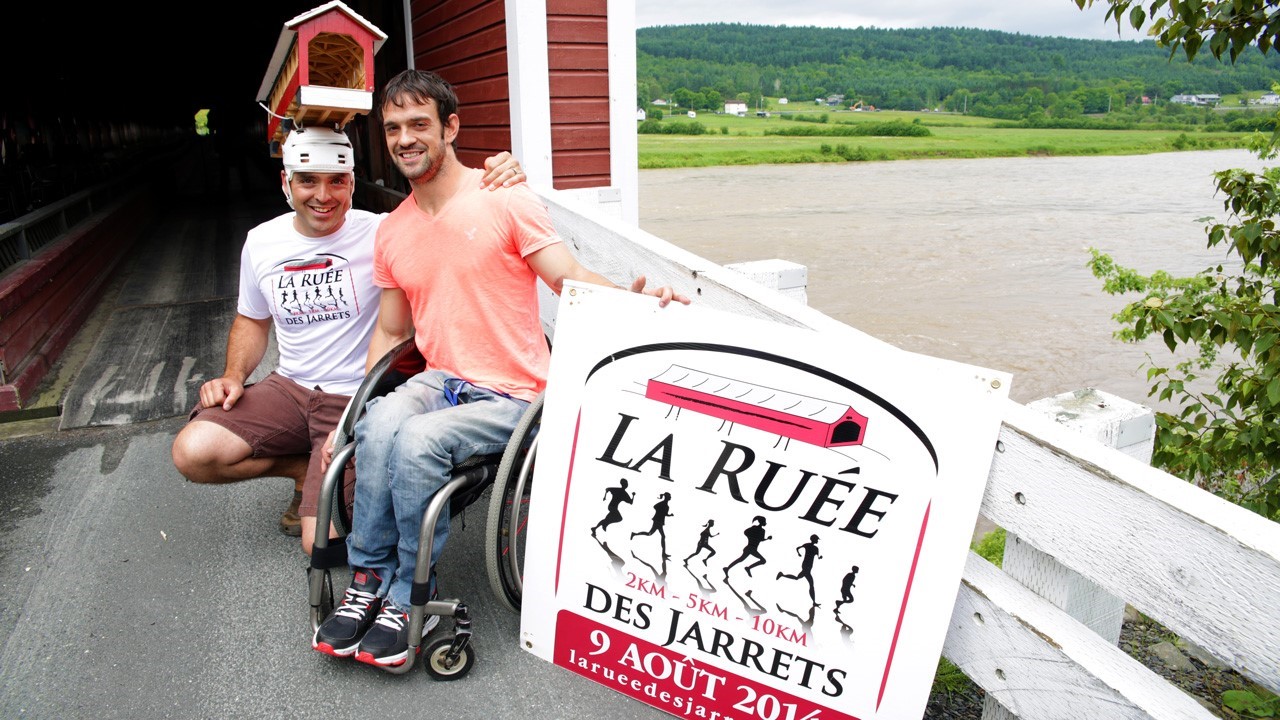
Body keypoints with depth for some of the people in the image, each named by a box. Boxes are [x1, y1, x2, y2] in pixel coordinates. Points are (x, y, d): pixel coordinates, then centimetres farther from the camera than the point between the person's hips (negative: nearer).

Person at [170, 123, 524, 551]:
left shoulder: (380, 233, -12)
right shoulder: (261, 243, 5)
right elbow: (252, 320, 21)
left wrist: (499, 184, -43)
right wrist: (234, 375, 3)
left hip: (358, 400, -5)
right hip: (288, 388, 6)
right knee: (192, 454, -16)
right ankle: (306, 470, 10)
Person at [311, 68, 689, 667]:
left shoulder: (505, 200, -5)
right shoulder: (391, 232, 13)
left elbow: (569, 279, -11)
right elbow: (390, 332, 19)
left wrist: (632, 297, -32)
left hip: (513, 398, -4)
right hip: (440, 380, 5)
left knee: (417, 440, -30)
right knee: (378, 424, -28)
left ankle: (407, 599, -10)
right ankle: (367, 582, -11)